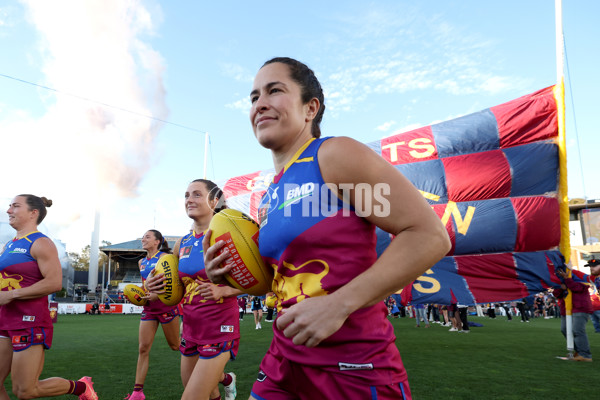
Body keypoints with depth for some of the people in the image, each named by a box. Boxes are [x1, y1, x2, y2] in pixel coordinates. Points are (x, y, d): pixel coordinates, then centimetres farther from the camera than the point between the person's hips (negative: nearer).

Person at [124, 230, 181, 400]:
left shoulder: (164, 257, -8)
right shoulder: (141, 262, 13)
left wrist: (158, 294, -24)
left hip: (166, 305, -6)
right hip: (149, 308, 6)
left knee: (175, 345, 6)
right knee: (143, 347, 2)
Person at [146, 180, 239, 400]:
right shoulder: (182, 242, 5)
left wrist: (222, 291, -26)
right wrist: (152, 284, -2)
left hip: (219, 326, -6)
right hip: (191, 324, 7)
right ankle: (226, 379, 53)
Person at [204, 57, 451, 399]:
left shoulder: (336, 155, -13)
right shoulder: (271, 196, 9)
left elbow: (430, 236, -19)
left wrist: (339, 304, -24)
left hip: (353, 367, -7)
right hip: (285, 356, 8)